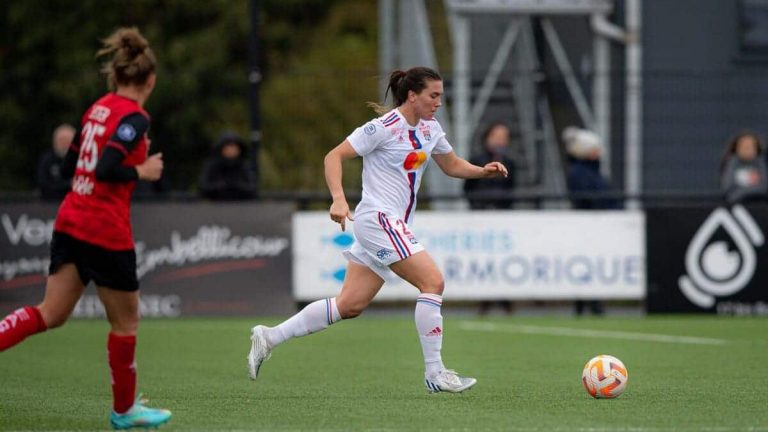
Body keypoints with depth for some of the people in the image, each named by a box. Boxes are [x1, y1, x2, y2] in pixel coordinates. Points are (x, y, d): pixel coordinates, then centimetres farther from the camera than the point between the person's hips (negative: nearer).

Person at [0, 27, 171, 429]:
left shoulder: (98, 108, 10)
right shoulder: (133, 117, -13)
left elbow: (70, 164, 18)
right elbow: (106, 170, -24)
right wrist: (142, 171, -9)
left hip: (70, 225, 7)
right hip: (106, 232, -7)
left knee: (50, 314, 7)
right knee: (125, 322, 10)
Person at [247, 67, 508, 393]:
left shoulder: (430, 129, 11)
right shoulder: (383, 128, -13)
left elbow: (452, 166, 25)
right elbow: (334, 157, -13)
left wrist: (483, 171, 5)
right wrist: (339, 199, -26)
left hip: (395, 225, 9)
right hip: (378, 217, -9)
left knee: (350, 305, 7)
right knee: (433, 282, -16)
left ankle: (269, 337, 14)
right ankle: (434, 373, -13)